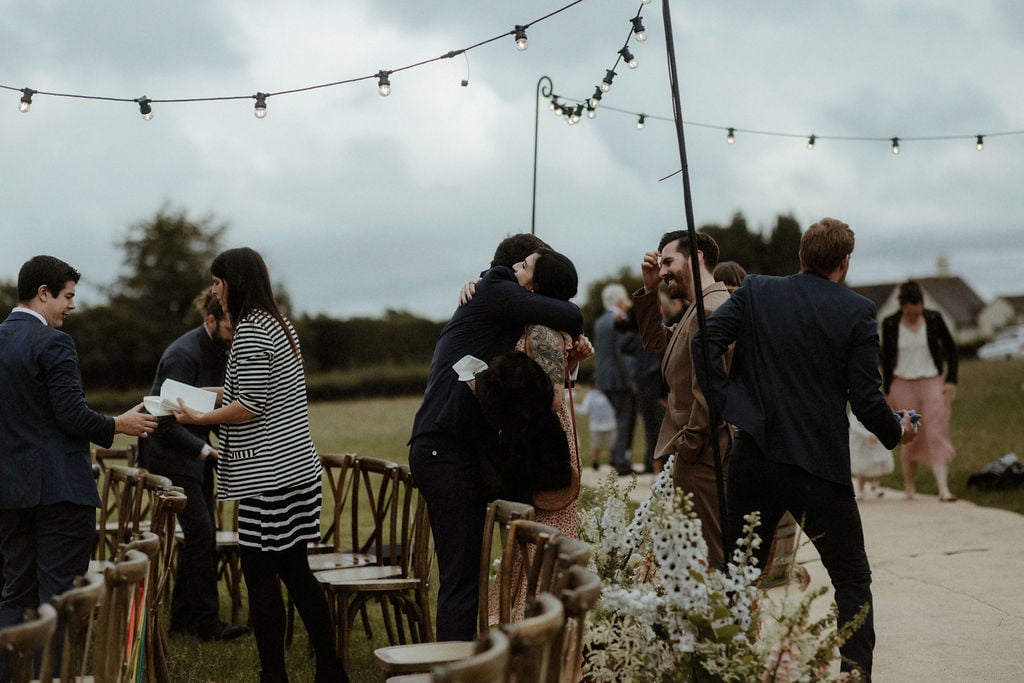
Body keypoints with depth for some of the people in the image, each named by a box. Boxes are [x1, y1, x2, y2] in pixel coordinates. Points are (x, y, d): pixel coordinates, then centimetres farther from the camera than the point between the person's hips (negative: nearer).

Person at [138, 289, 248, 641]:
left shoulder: (221, 351, 3)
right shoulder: (183, 355, -23)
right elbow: (168, 421, -23)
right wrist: (208, 451, -28)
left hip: (197, 452, 9)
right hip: (171, 454, -9)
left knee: (200, 534, 9)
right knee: (201, 532, -11)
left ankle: (183, 616, 18)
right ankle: (205, 621, -6)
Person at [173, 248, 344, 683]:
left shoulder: (250, 330, -13)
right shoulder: (280, 324, 16)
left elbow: (251, 407, -18)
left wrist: (198, 418, -8)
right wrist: (219, 398, 23)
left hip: (268, 476, -10)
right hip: (297, 468, 10)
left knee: (260, 574, -4)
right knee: (295, 570, 14)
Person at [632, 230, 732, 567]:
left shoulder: (712, 308, -17)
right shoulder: (699, 308, 18)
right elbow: (656, 342, 29)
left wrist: (689, 444, -17)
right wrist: (650, 291, 17)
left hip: (704, 454, -11)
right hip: (695, 451, 11)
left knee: (711, 559, -7)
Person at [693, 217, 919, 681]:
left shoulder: (756, 292, 2)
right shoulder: (856, 312, -6)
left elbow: (704, 340, -8)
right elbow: (865, 399, -8)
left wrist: (726, 402, -1)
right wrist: (897, 431, 11)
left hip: (754, 456, 3)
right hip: (820, 463, -3)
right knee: (852, 578, 9)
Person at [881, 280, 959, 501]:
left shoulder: (934, 319, -4)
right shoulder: (890, 324, -4)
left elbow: (951, 349, 6)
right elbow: (886, 358, 5)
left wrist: (951, 381, -1)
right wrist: (888, 390, 4)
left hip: (932, 383, 0)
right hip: (903, 385, 0)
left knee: (937, 435, -9)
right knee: (909, 438, 3)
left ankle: (943, 489, -15)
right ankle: (908, 486, 21)